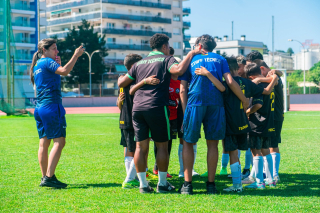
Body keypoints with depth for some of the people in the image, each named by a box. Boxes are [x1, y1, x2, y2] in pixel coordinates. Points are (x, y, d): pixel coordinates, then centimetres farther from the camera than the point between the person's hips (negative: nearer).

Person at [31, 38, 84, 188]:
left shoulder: (37, 65, 20)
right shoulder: (47, 62, -8)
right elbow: (64, 71, -25)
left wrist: (57, 65, 16)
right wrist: (76, 55, -17)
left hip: (39, 108, 10)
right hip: (51, 106, -10)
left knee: (44, 142, 10)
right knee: (59, 141, -11)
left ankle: (45, 177, 13)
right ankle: (49, 177, -18)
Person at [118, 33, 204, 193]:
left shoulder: (139, 63, 19)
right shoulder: (166, 59, 4)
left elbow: (121, 83, 21)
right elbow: (179, 70, -18)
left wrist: (122, 78, 45)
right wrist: (190, 54, -5)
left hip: (137, 107, 5)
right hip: (157, 107, -5)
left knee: (141, 147, 6)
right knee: (162, 146, 5)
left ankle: (143, 184, 8)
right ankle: (162, 183, 9)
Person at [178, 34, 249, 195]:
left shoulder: (191, 60, 18)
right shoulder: (219, 59, 19)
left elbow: (182, 90, 9)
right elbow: (230, 82, 5)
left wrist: (185, 113, 8)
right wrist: (245, 101, 12)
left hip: (195, 102, -1)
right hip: (216, 103, 1)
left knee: (188, 142, 8)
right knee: (212, 143, 8)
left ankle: (187, 184, 3)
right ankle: (211, 184, 8)